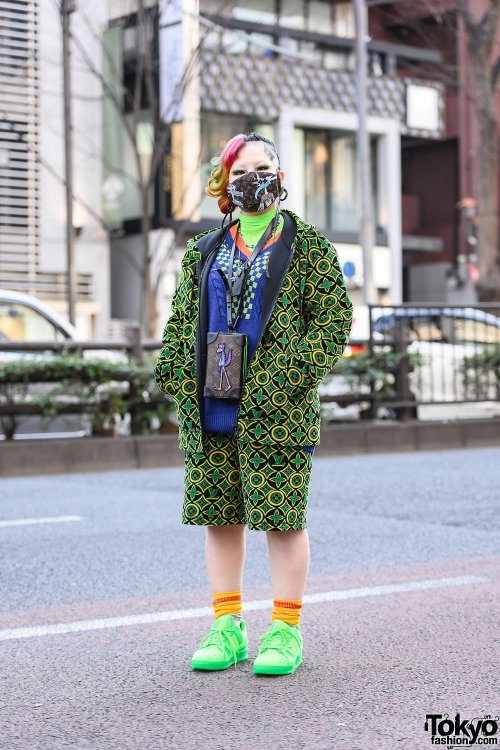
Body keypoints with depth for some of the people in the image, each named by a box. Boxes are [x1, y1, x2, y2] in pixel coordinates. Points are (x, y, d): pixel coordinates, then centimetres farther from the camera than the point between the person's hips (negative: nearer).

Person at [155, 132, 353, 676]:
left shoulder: (308, 247, 4)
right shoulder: (203, 252, 16)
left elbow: (333, 319, -3)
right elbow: (181, 322, 16)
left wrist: (289, 379, -13)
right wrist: (180, 384, 2)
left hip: (277, 409, -4)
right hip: (209, 412, 4)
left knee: (282, 518, -1)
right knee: (219, 517, 8)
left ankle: (285, 631, 11)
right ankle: (227, 628, 19)